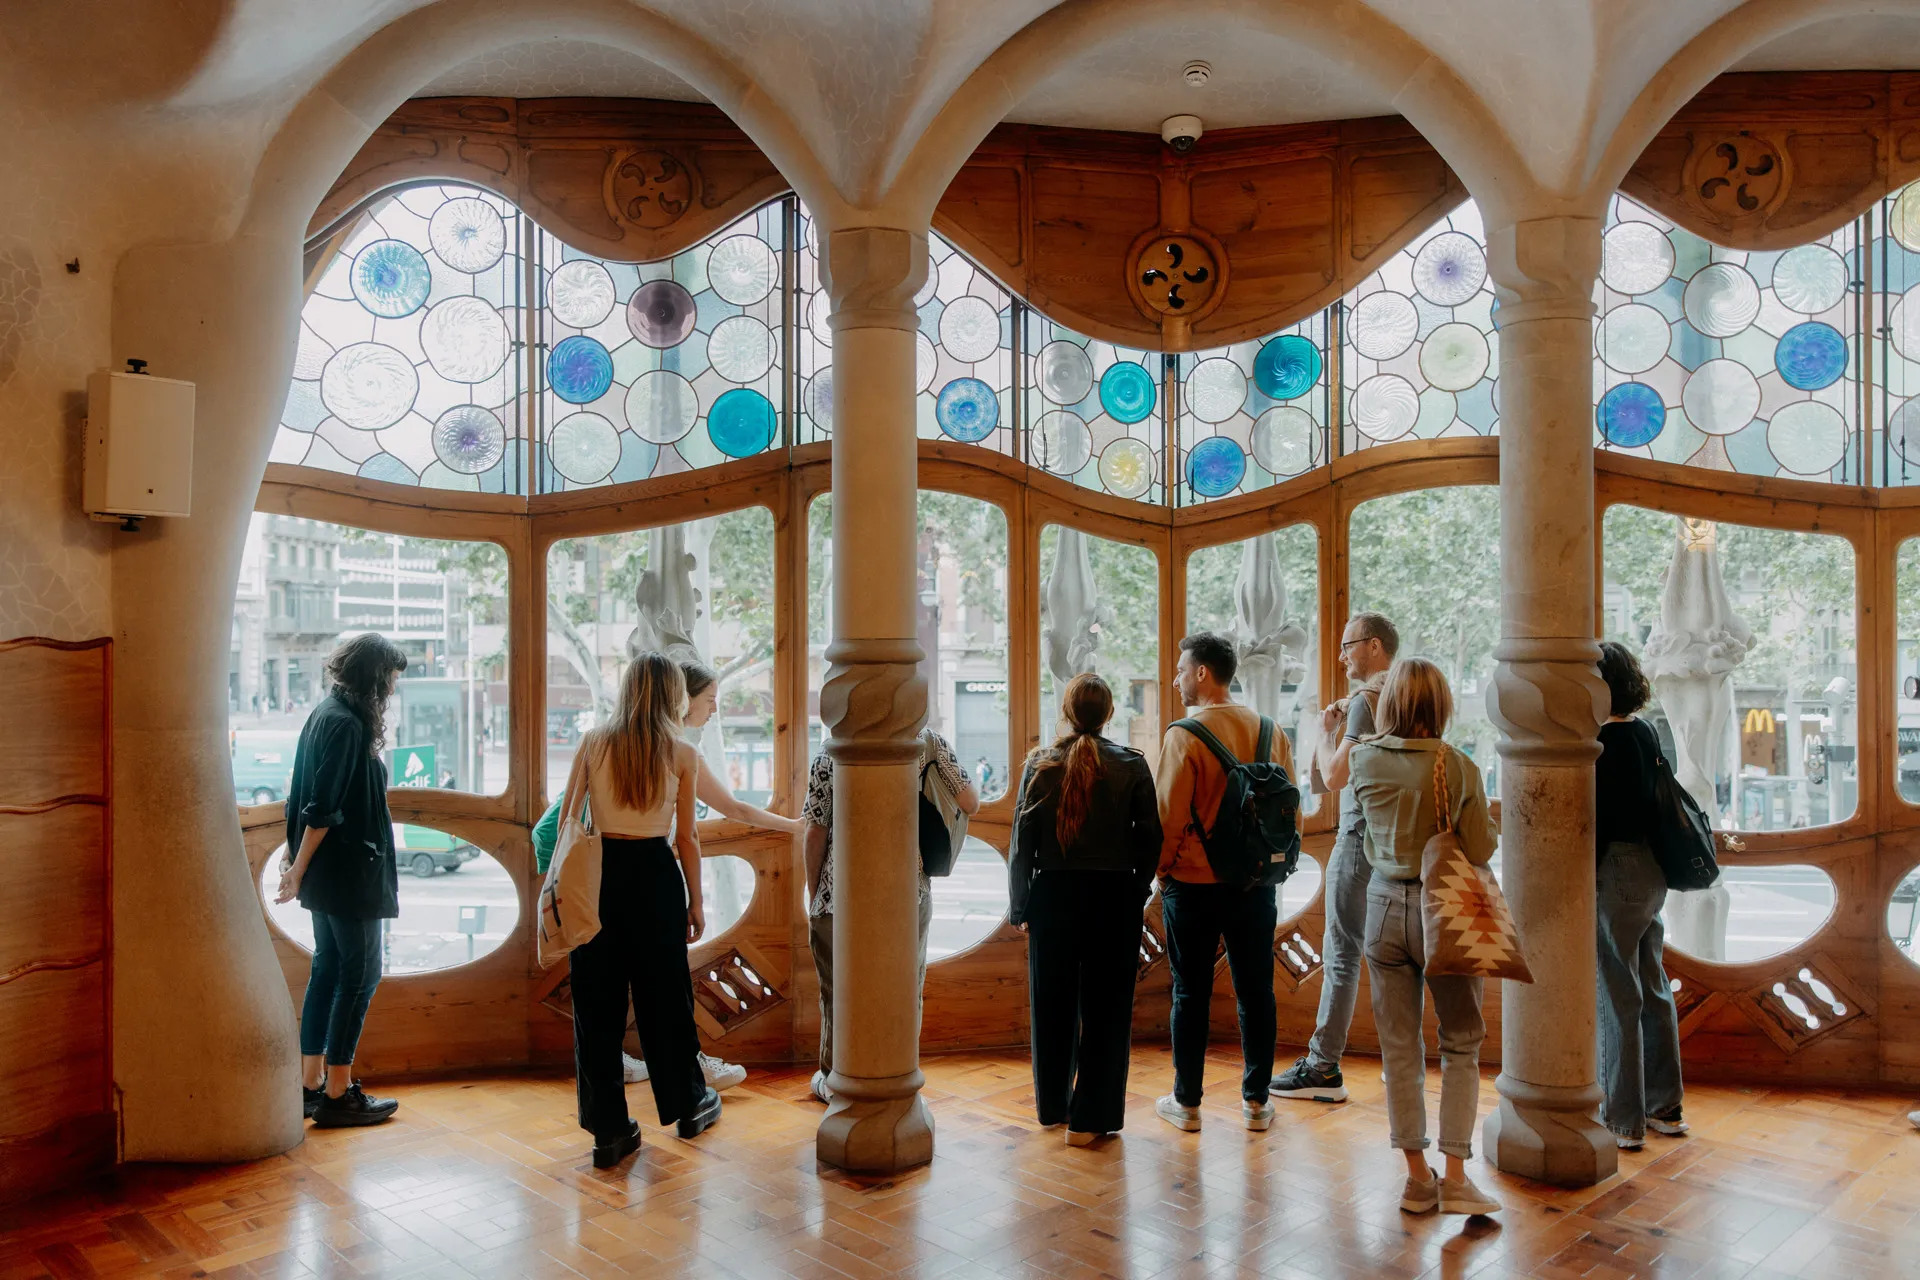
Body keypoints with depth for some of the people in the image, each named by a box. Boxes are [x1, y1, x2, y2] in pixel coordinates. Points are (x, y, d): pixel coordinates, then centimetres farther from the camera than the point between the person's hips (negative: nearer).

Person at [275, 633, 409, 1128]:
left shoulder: (325, 713, 11)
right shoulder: (346, 724, -19)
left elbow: (305, 796, 18)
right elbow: (323, 809, -21)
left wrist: (295, 853, 23)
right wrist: (300, 868, -15)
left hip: (330, 871, 10)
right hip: (349, 872, -10)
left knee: (328, 969, 15)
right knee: (360, 973, -1)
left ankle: (311, 1085, 22)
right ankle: (338, 1093, 6)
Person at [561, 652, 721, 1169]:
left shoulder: (594, 743, 0)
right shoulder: (682, 754, -4)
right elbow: (686, 837, -1)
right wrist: (696, 902, 8)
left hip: (597, 872, 1)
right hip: (654, 873, -1)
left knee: (597, 996, 9)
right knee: (665, 991, 14)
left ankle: (608, 1129, 13)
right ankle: (688, 1104, 30)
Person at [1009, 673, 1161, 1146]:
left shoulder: (1041, 765, -3)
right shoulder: (1132, 766, -4)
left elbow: (1022, 841, -2)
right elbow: (1149, 839, -3)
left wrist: (1019, 907, 6)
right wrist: (1136, 892, 10)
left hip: (1053, 895, 1)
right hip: (1114, 897, -1)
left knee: (1052, 1004, 14)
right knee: (1105, 1007, 7)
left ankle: (1052, 1107, 27)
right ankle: (1089, 1118, 10)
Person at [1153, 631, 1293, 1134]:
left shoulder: (1184, 733, -14)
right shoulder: (1271, 732, 1)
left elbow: (1170, 814, -13)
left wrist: (1163, 871, 1)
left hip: (1193, 884, -4)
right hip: (1256, 883, 4)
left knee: (1191, 993, 7)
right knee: (1255, 992, 12)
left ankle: (1187, 1103, 16)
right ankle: (1256, 1102, 20)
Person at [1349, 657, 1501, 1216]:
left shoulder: (1363, 760, -5)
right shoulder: (1458, 767, -12)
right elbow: (1480, 850, -7)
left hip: (1385, 907, 3)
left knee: (1399, 1047, 11)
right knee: (1461, 1044, 11)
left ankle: (1417, 1175, 19)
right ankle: (1455, 1177, 9)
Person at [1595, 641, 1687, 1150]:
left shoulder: (1606, 740, -17)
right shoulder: (1646, 731, 9)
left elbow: (1598, 820, -19)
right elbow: (1650, 801, 15)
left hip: (1617, 871, -9)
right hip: (1652, 870, 9)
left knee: (1618, 997, 0)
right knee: (1653, 988, 17)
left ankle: (1624, 1120, 9)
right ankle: (1665, 1106, 28)